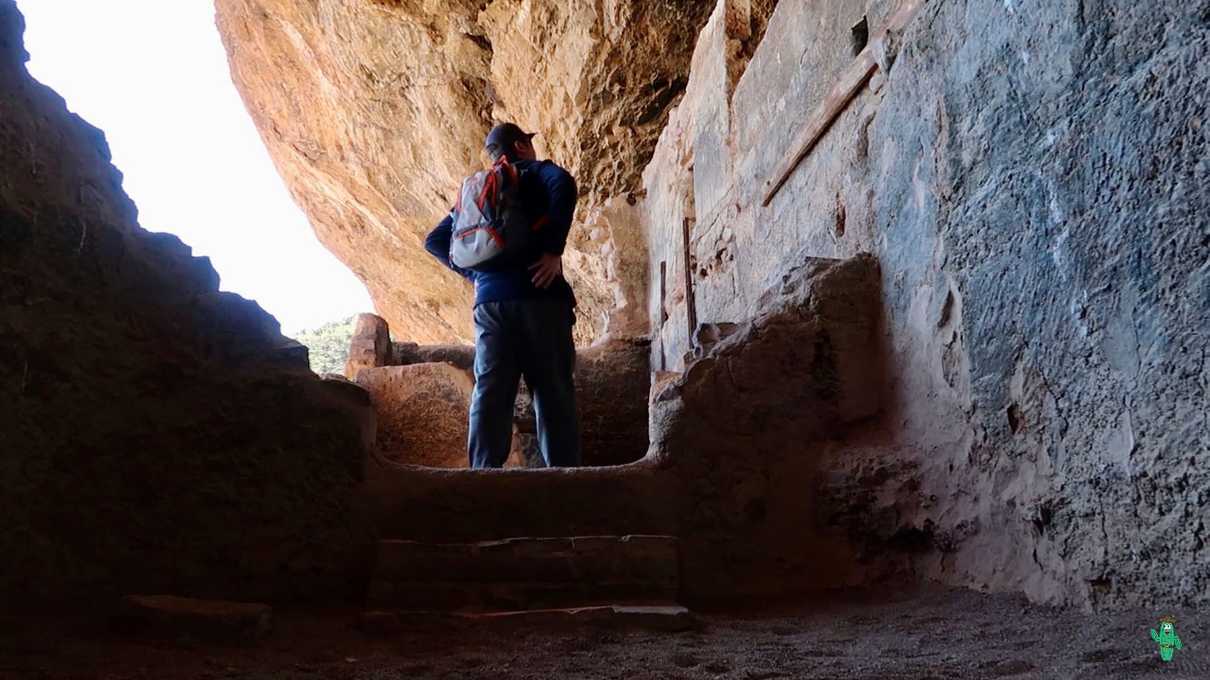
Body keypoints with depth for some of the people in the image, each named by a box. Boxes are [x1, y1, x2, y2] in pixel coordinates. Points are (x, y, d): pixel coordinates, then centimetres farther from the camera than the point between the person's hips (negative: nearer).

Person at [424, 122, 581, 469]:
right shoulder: (536, 172, 10)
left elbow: (434, 241, 24)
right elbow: (563, 184, -15)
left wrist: (474, 271, 19)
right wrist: (554, 250, -16)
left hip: (490, 299, 5)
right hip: (538, 294, -5)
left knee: (490, 392, 1)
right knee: (553, 391, -5)